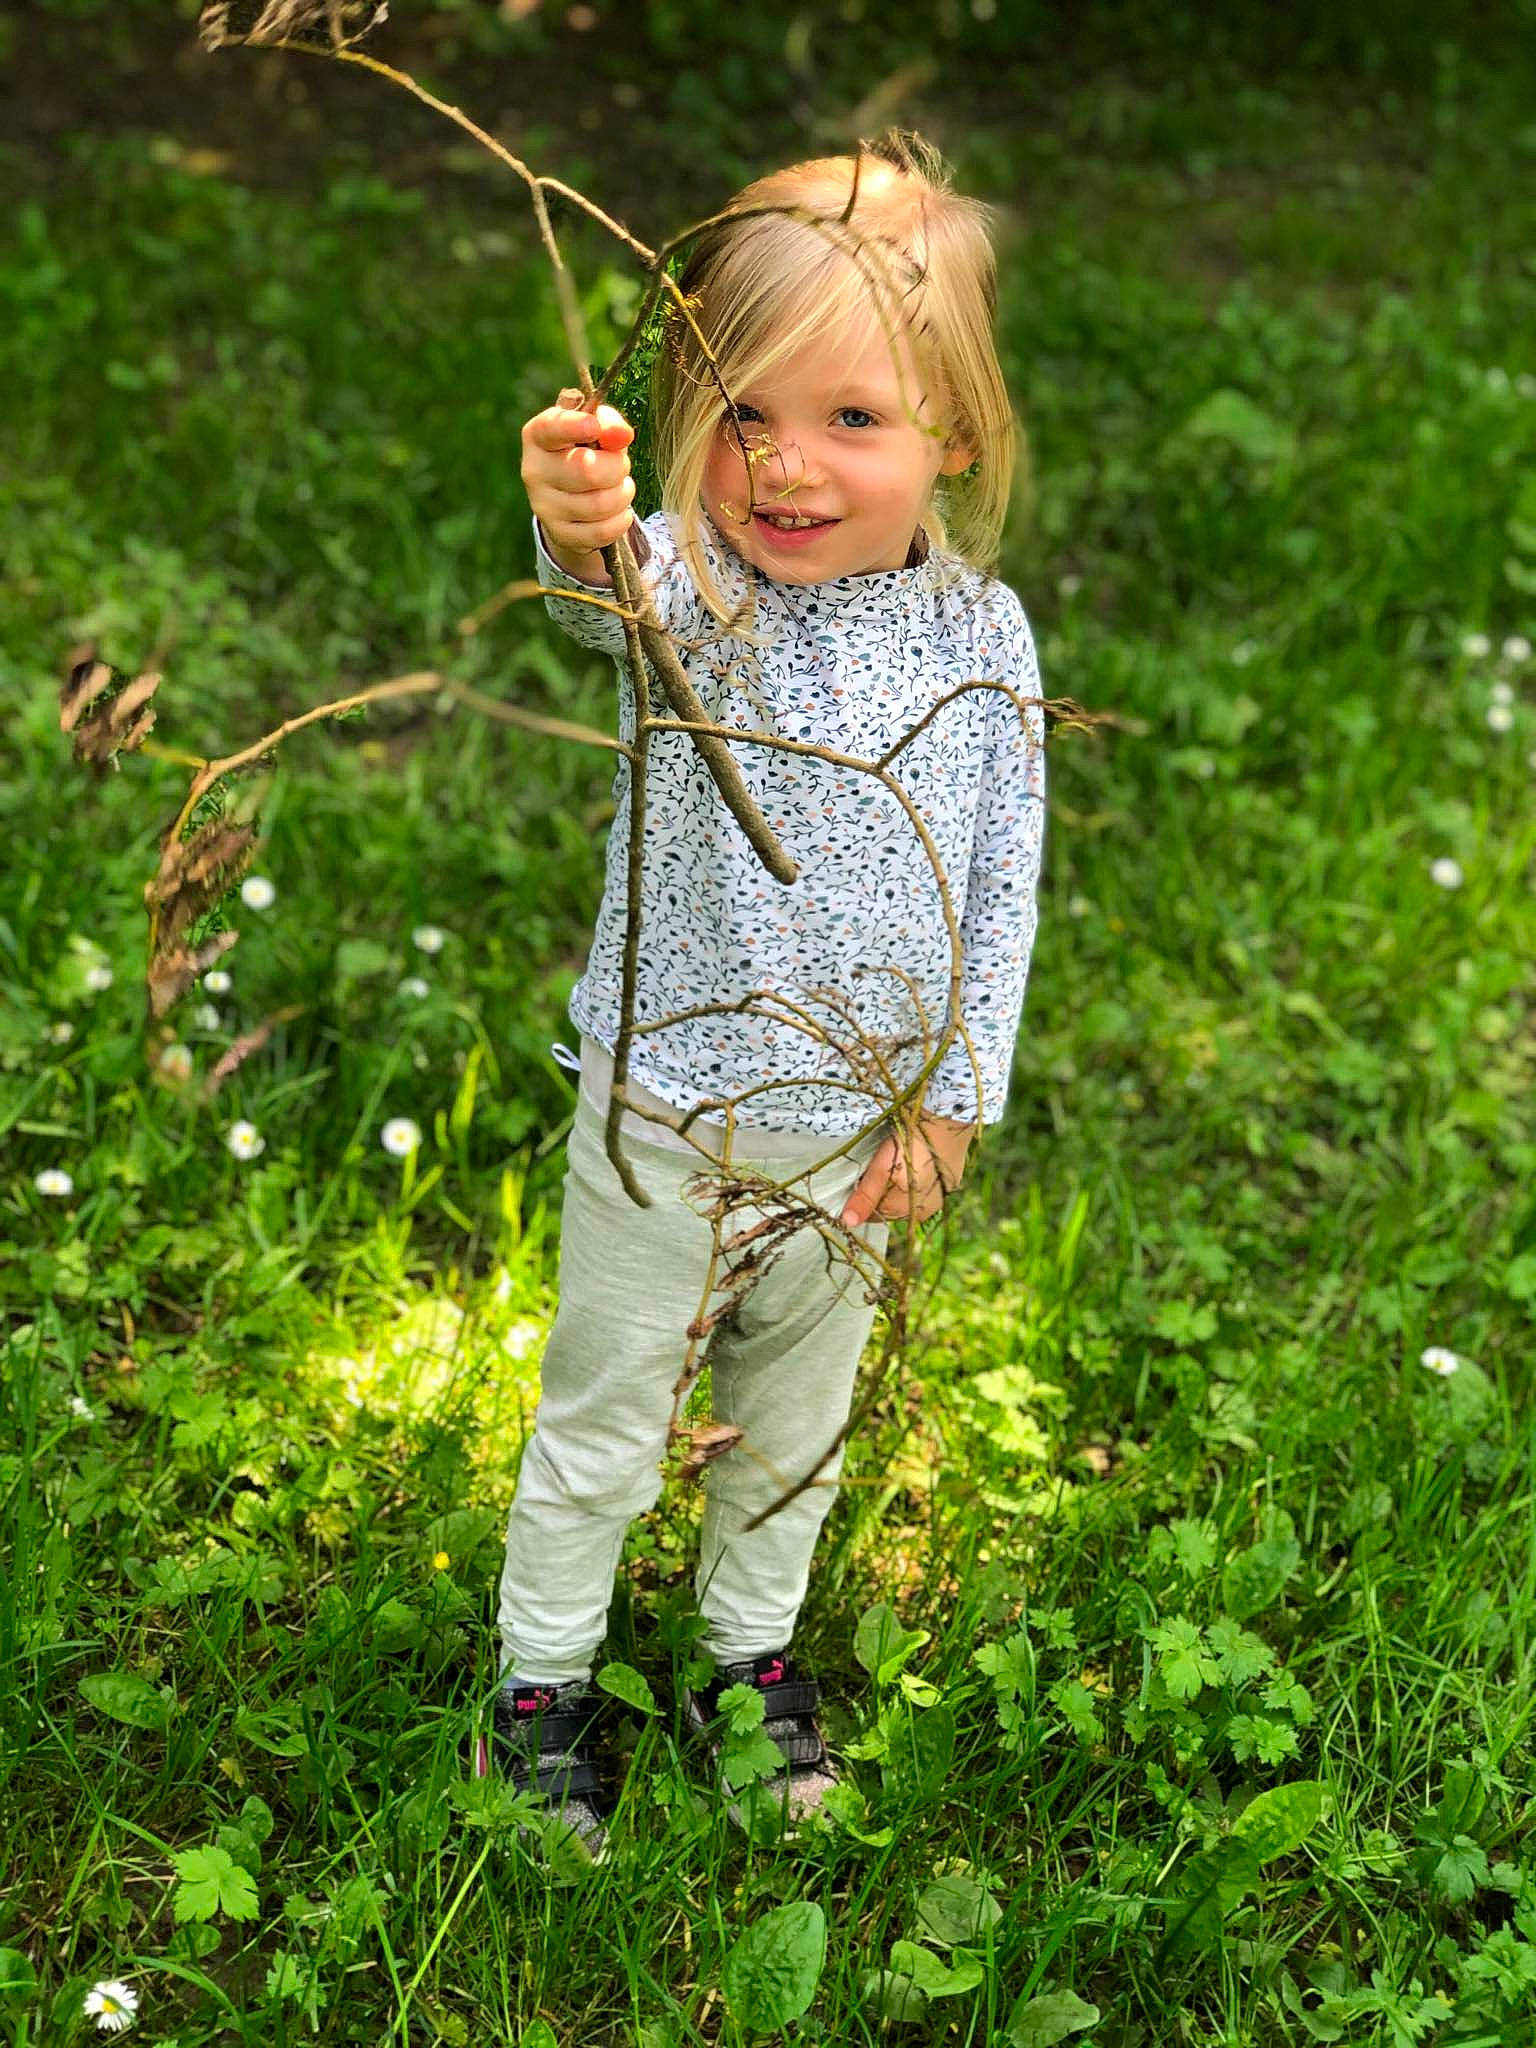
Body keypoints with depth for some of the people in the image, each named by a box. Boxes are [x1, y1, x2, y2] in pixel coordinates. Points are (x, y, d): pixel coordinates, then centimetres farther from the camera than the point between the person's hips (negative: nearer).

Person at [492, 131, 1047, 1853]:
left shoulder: (980, 632, -10)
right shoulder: (688, 582, -18)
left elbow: (1004, 882, -2)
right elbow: (612, 602, -44)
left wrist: (954, 1096, -3)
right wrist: (580, 538, -67)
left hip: (859, 1131, 3)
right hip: (665, 1117, -2)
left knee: (795, 1422, 24)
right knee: (600, 1428, 15)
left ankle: (752, 1645, 49)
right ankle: (543, 1677, 38)